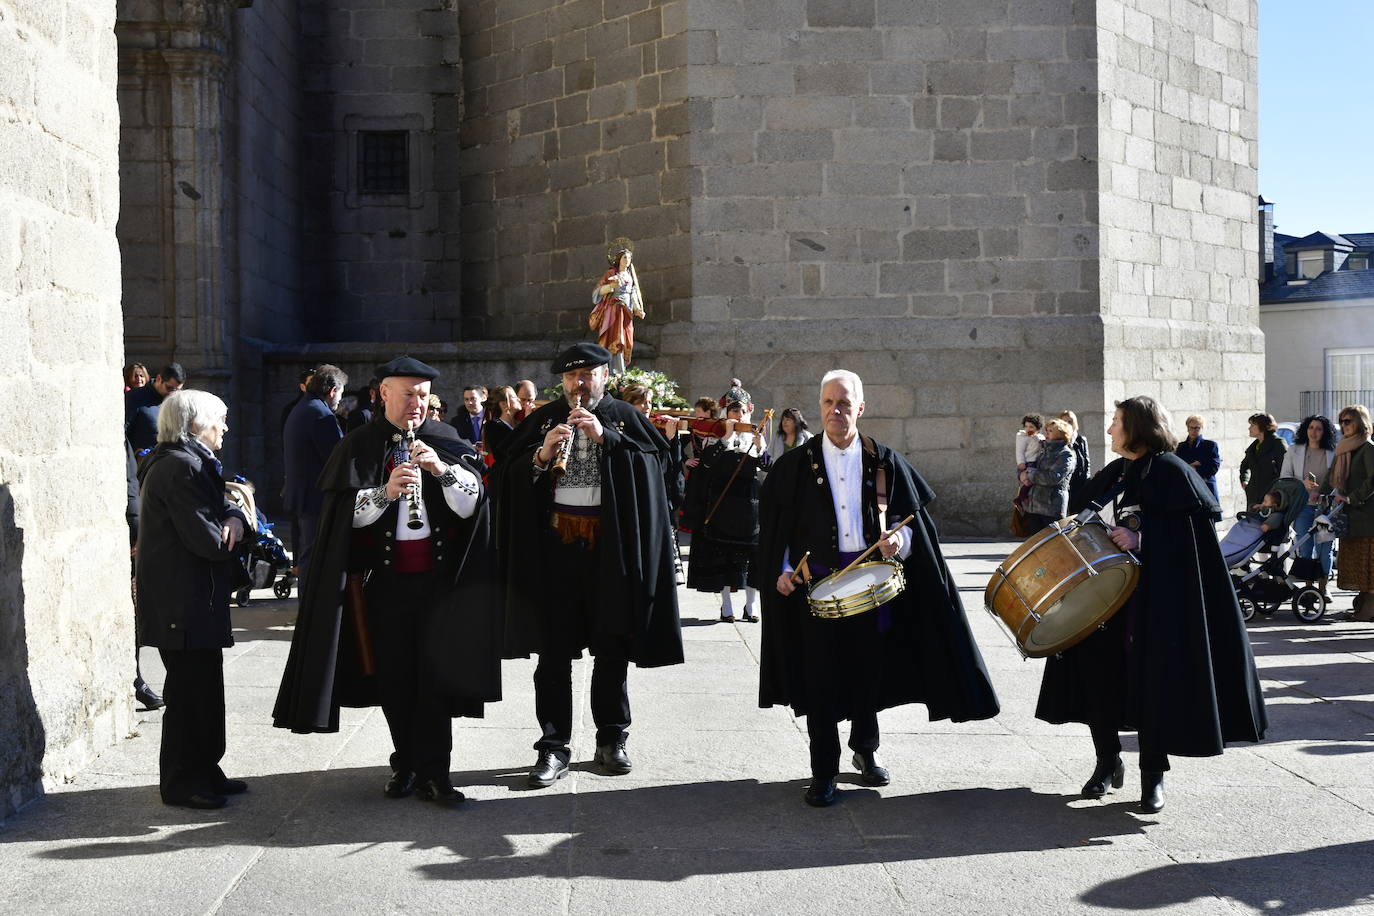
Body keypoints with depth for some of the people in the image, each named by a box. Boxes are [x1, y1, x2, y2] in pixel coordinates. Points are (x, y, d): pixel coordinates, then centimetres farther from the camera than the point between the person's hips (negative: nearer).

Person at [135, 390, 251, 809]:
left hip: (193, 598, 11)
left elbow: (218, 506, 15)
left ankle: (203, 772, 24)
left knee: (202, 685, 15)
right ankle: (182, 782, 6)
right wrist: (231, 536, -3)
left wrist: (234, 518, -8)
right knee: (191, 688, -3)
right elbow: (208, 541, -23)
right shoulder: (181, 467, -19)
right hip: (184, 600, -11)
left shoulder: (191, 462, 15)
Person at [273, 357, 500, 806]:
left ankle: (431, 771, 0)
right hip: (384, 578, 0)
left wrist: (441, 469, -19)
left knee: (434, 672, -4)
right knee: (393, 675, 6)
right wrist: (385, 491, -23)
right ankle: (406, 763, 20)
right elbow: (348, 513, -6)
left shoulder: (446, 441, 5)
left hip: (436, 575, 0)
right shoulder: (359, 445, 3)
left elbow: (469, 504, -3)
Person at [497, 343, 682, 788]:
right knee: (554, 652, 1)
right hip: (555, 546, 1)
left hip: (610, 546, 0)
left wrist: (606, 437, -16)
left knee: (612, 650, 8)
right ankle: (553, 746, 6)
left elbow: (655, 463, -8)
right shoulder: (542, 420, 8)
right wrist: (541, 454, -15)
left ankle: (612, 740, 20)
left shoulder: (625, 418, 6)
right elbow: (512, 476, 3)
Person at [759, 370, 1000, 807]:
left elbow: (912, 517, 6)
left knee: (870, 669, 12)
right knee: (821, 678, -2)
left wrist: (900, 539, -14)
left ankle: (865, 748, 35)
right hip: (817, 580, -1)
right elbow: (776, 523, 6)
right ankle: (823, 773, 6)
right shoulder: (796, 464, 2)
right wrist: (782, 569, -4)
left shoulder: (885, 462, 4)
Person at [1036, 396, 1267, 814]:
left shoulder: (1169, 471, -9)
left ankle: (1153, 775, 9)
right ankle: (1108, 761, 17)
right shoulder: (1112, 475, 14)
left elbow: (1192, 532, -16)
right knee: (1096, 667, 1)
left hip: (1158, 598, -7)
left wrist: (1142, 541, -24)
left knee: (1153, 680, -4)